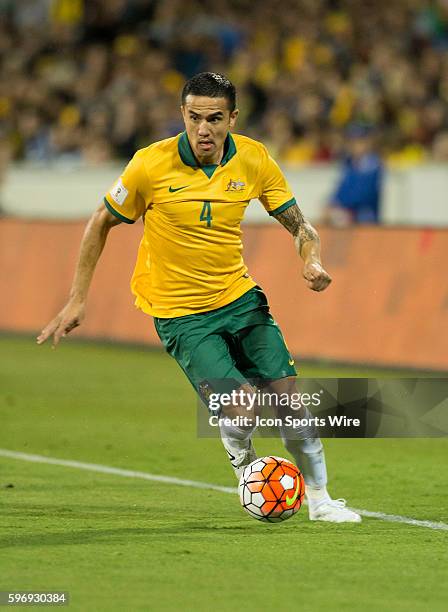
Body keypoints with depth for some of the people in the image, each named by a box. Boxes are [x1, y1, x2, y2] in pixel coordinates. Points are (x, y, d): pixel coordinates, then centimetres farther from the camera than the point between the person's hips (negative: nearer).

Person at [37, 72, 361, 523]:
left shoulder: (253, 160, -7)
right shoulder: (151, 165, -16)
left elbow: (298, 224, 2)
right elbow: (102, 223, -2)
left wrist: (311, 261, -21)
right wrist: (77, 300, -2)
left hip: (239, 296, 4)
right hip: (179, 313, -4)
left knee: (287, 392, -5)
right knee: (240, 405, -19)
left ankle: (318, 498, 13)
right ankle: (247, 474, 14)